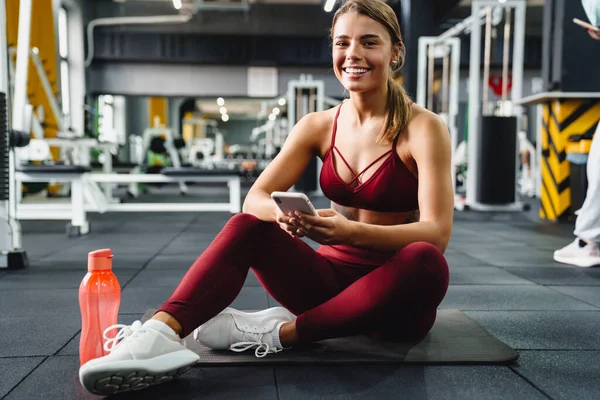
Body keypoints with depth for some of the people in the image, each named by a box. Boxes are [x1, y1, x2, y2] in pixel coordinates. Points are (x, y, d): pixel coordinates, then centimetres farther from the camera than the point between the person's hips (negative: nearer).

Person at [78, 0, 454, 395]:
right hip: (333, 278, 3)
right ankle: (160, 334, -39)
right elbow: (255, 198, -6)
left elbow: (437, 233, -20)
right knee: (246, 226, -19)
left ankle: (279, 332, -27)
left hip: (397, 291, -2)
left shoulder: (423, 127, -11)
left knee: (426, 262, -35)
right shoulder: (318, 126, 2)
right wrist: (281, 211, -31)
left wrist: (350, 231, -36)